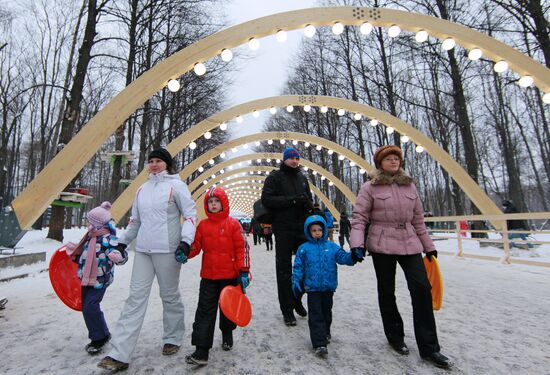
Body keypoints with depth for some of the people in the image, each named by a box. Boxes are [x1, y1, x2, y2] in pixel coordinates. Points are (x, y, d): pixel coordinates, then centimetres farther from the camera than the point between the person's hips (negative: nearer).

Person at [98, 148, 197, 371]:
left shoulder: (176, 185, -4)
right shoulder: (142, 189, 15)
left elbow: (191, 214, -9)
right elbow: (135, 220, 22)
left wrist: (185, 242, -18)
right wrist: (122, 242, 22)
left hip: (167, 250, -5)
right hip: (142, 250, 5)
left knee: (170, 296, 8)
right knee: (136, 297, 4)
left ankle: (173, 339, 29)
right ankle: (119, 354, 11)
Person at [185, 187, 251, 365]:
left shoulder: (233, 224, -8)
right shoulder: (203, 225, 3)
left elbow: (242, 248, -8)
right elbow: (195, 246, 6)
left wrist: (244, 271, -11)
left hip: (229, 276, -2)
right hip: (208, 277, 2)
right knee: (205, 312, 3)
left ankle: (227, 334, 44)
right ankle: (201, 351, 13)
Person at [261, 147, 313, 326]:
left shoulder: (302, 178, 15)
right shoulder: (274, 177, 0)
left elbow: (310, 200, 18)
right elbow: (266, 199, -12)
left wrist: (307, 202, -7)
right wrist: (292, 200, -19)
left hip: (302, 228, 5)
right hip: (283, 229, -5)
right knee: (284, 270, 4)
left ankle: (296, 299, 35)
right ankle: (287, 310, 18)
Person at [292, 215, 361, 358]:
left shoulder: (332, 247, 0)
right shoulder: (304, 248, -4)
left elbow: (342, 257, -9)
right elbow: (298, 266, -3)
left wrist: (352, 257, -30)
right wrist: (296, 282, -10)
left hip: (328, 287, 3)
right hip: (312, 288, -2)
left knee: (326, 312, 21)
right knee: (316, 315, -1)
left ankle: (325, 334, 43)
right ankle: (319, 344, 6)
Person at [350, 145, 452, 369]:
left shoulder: (409, 186, 10)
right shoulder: (370, 187, -4)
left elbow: (418, 219, 14)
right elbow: (359, 217, -8)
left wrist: (428, 246, 16)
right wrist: (357, 243, -20)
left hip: (410, 243, 4)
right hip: (382, 245, -3)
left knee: (422, 288, -4)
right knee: (386, 292, 8)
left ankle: (428, 347, 12)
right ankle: (395, 337, 31)